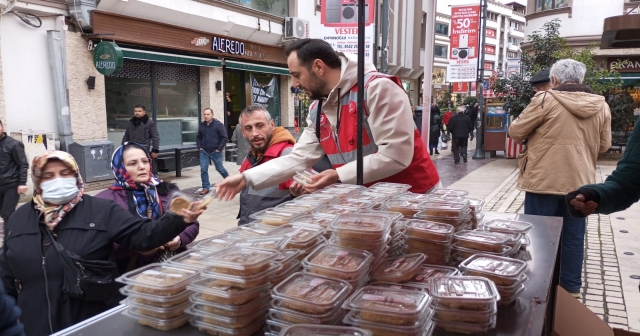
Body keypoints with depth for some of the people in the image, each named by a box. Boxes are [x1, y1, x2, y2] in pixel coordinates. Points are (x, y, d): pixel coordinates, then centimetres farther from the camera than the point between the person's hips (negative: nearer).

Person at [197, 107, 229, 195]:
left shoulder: (218, 124, -9)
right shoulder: (201, 125, 6)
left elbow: (224, 138, -11)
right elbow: (198, 138, 18)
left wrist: (219, 149, -14)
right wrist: (199, 147, 4)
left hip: (216, 152, -4)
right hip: (204, 152, 4)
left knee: (220, 168, 9)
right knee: (203, 170, -1)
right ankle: (206, 187, 8)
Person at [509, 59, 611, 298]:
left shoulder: (546, 100, -10)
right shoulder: (601, 106, 4)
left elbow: (516, 132, -6)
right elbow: (604, 145, 12)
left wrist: (535, 137, 15)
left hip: (544, 180, -4)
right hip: (580, 182, 5)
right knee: (573, 237, 14)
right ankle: (571, 287, 25)